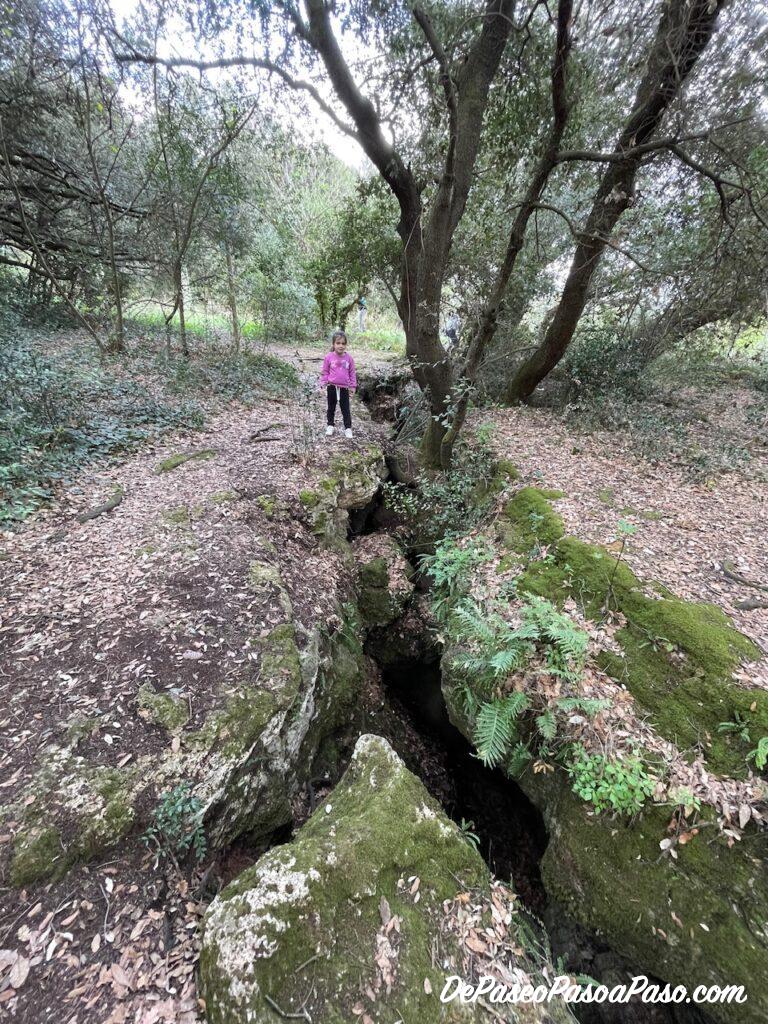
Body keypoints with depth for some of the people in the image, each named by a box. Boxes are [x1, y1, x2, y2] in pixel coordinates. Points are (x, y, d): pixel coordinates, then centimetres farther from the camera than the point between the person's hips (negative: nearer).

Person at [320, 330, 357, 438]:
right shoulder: (329, 357, -6)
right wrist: (323, 384, -4)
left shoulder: (349, 358, -3)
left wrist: (353, 386, 3)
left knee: (346, 409, 4)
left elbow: (352, 373, 4)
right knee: (331, 408, 14)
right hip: (332, 387, 0)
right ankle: (330, 426, 28)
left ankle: (348, 428, 12)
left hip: (344, 388, 0)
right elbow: (325, 372, 1)